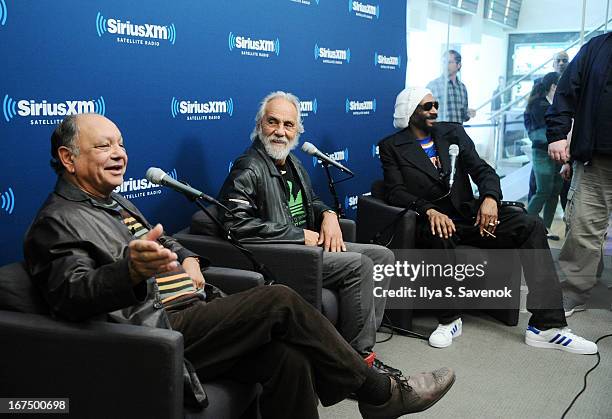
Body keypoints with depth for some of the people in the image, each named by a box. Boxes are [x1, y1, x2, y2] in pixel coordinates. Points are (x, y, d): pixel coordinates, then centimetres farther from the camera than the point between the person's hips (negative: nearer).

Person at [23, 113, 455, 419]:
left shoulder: (116, 203, 23)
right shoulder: (58, 223, -5)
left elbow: (164, 243, 35)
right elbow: (74, 295, -21)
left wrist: (188, 259, 11)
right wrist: (132, 270, -41)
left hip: (188, 317, 8)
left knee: (289, 358, -16)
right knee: (280, 301, -19)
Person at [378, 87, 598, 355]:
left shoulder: (452, 132, 16)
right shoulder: (391, 147, 6)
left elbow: (482, 169, 7)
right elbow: (396, 192, -6)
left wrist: (490, 197, -16)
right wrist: (430, 211, -25)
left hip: (468, 212, 4)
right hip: (433, 219, -4)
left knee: (532, 226, -17)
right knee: (439, 236, -40)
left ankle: (545, 325, -18)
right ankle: (449, 320, -18)